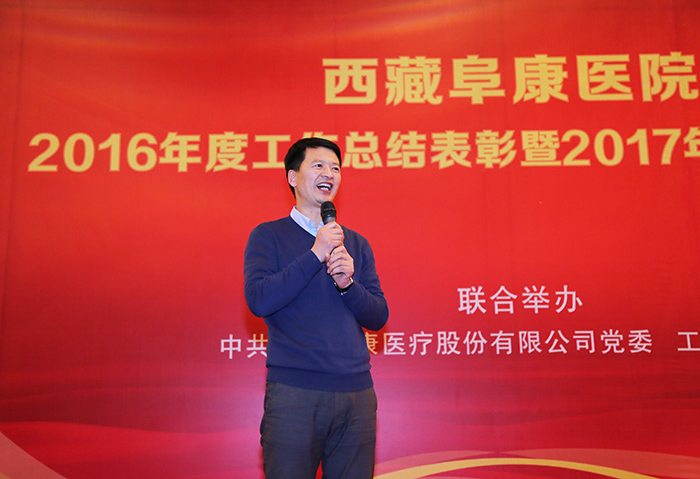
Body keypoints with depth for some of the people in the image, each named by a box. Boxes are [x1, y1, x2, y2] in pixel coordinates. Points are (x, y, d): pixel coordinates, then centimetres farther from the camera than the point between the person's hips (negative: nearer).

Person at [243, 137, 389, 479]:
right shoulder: (268, 236, 4)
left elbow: (378, 317, 9)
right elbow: (258, 300, -12)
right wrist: (316, 255, -13)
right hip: (293, 391, -4)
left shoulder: (357, 244, 15)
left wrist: (347, 283, -10)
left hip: (356, 393, 4)